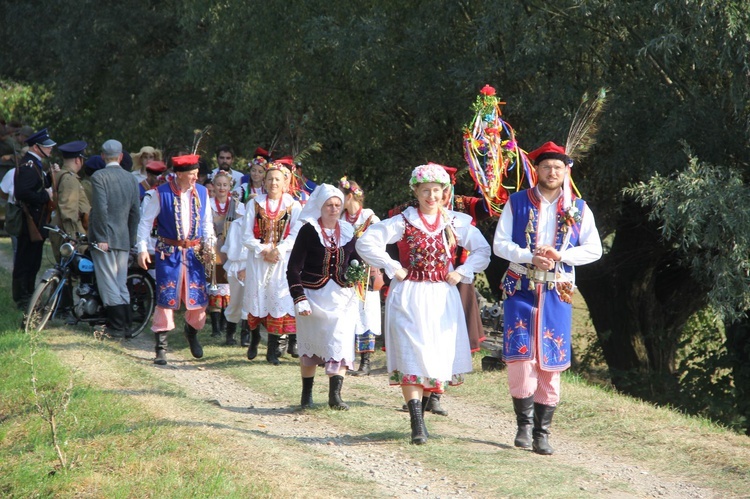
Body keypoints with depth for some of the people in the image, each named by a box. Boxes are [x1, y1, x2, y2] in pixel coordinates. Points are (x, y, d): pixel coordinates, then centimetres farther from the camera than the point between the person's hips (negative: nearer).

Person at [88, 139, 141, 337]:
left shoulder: (99, 177, -9)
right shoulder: (131, 179, 9)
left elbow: (101, 209, -17)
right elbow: (136, 212, 10)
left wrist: (101, 238, -14)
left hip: (104, 239, -6)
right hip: (124, 239, 6)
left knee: (108, 283, -3)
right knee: (121, 283, 12)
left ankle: (117, 326, -6)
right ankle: (126, 325, 12)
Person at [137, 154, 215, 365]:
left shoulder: (201, 193, 3)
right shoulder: (160, 193, -8)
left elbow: (207, 222, 12)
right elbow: (145, 221, -3)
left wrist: (208, 245, -1)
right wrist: (142, 249, -9)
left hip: (194, 252, 3)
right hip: (168, 252, -3)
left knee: (199, 299, 2)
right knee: (166, 299, -4)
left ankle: (192, 331, 33)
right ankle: (161, 347, 4)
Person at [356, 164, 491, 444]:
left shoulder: (457, 223, 5)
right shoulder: (403, 222, -3)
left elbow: (482, 251, 15)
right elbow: (366, 243, -8)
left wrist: (462, 273, 1)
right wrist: (393, 269, -9)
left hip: (443, 297, 3)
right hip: (409, 297, -3)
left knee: (440, 355, 3)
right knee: (412, 356, -11)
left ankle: (421, 407, 22)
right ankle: (417, 424, -16)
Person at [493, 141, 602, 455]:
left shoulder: (578, 209, 7)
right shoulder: (517, 203, 4)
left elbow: (594, 250, 5)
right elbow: (499, 244, 1)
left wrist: (560, 255, -11)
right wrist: (530, 258, -16)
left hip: (557, 293, 1)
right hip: (521, 288, -1)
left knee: (551, 362, 0)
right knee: (520, 356, -12)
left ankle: (542, 432, 8)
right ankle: (524, 423, 3)